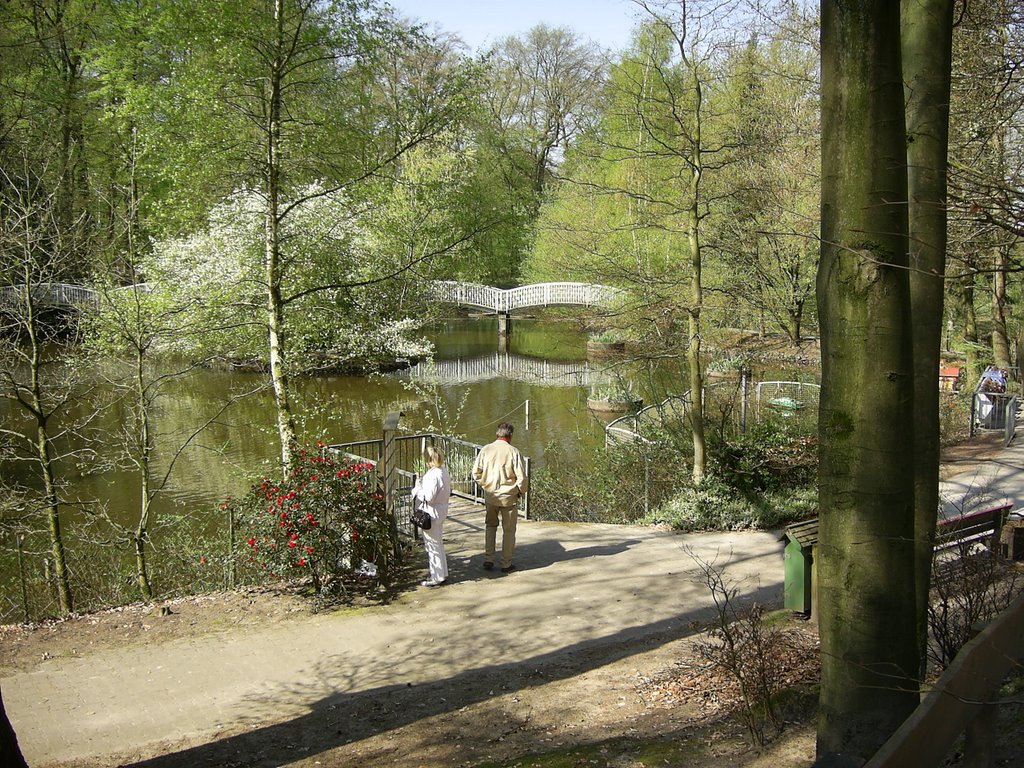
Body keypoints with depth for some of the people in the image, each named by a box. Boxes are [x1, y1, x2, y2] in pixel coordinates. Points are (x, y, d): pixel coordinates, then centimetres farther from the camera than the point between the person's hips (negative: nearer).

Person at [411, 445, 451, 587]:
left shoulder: (433, 475, -25)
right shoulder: (444, 471, 4)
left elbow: (429, 497, -28)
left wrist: (418, 489, -10)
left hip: (432, 514, -10)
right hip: (441, 510, 10)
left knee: (433, 546, 3)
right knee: (438, 545, 21)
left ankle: (437, 578, 13)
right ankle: (442, 574, 31)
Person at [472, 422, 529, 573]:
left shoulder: (486, 449, -5)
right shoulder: (514, 452, -14)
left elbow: (476, 473, -2)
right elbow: (522, 477, -14)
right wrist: (521, 492, 4)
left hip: (490, 495, 3)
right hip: (509, 497, -3)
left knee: (490, 526, 21)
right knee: (508, 530, 10)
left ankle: (488, 560, 17)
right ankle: (506, 564, 16)